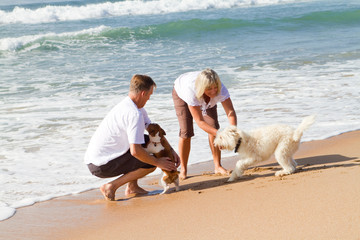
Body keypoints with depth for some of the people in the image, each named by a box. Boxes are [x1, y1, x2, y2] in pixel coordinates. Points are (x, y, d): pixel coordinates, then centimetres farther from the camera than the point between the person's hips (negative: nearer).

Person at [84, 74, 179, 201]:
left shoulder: (126, 105, 10)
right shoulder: (134, 114, -21)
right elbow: (135, 151, -26)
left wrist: (171, 151, 11)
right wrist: (158, 162, -11)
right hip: (100, 167, -10)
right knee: (151, 163, -9)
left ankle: (132, 187, 18)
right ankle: (111, 187, -5)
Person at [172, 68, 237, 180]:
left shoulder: (221, 89, -39)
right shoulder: (191, 91, -46)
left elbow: (231, 112, -39)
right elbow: (200, 122, -42)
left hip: (205, 99, 3)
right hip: (181, 93, -3)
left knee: (214, 126, -10)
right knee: (186, 131, -13)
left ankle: (218, 166, 0)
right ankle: (183, 169, 2)